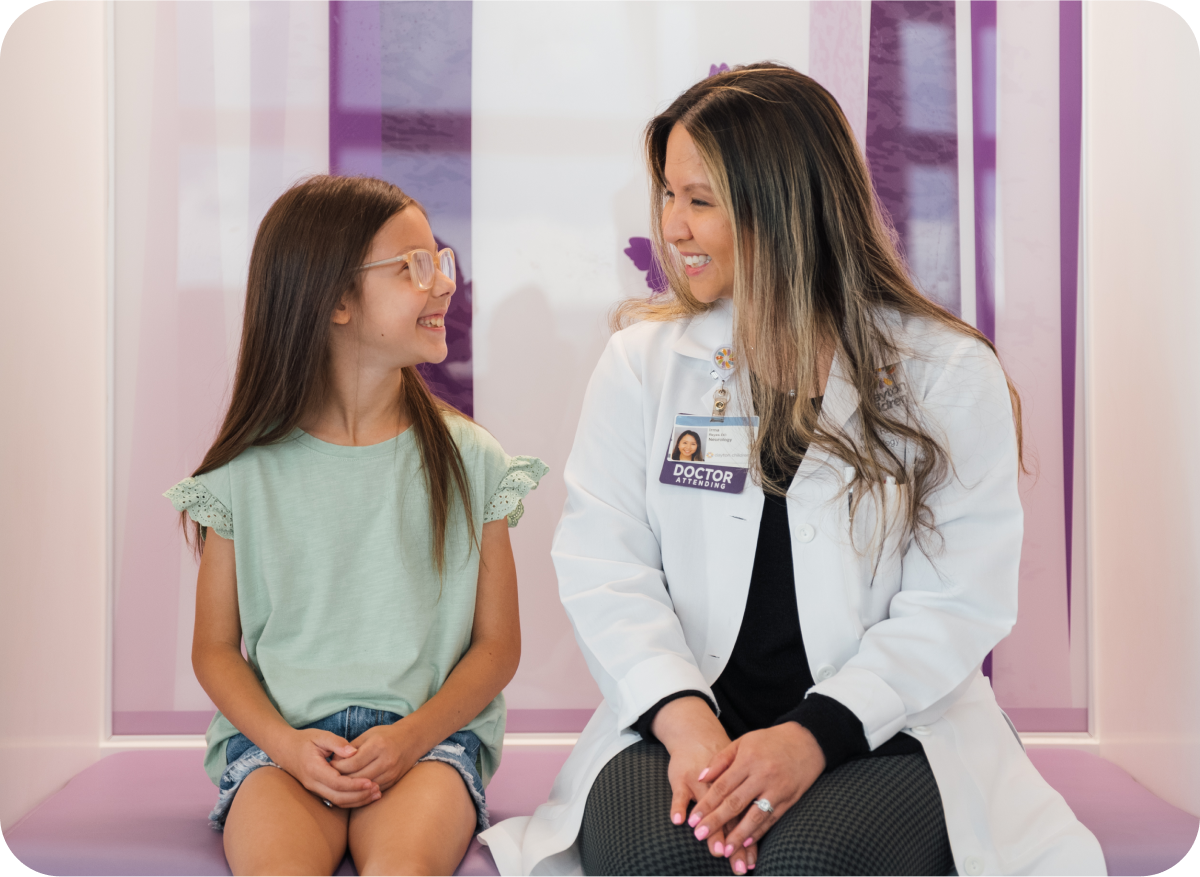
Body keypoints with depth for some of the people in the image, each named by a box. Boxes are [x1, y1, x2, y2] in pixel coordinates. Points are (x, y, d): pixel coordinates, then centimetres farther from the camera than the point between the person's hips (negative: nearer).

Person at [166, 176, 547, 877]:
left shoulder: (470, 459, 6)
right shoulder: (249, 470, 4)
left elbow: (498, 644, 7)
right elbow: (215, 648, 9)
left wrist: (414, 734, -11)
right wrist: (283, 742, -10)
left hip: (428, 733, 0)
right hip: (278, 734, 0)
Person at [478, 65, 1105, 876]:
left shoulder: (951, 374, 0)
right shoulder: (642, 362, 7)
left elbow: (960, 604, -5)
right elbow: (604, 570, 0)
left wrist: (816, 734, -19)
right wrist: (684, 718, -18)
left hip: (884, 729, -1)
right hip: (687, 715, 1)